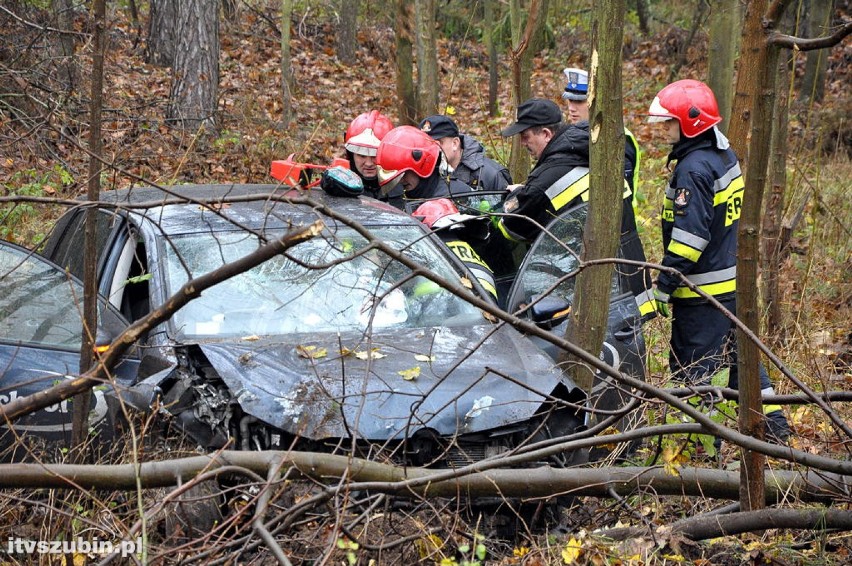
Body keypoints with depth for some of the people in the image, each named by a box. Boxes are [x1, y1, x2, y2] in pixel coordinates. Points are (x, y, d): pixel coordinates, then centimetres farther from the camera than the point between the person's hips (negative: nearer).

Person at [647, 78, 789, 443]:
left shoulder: (693, 169, -19)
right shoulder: (724, 156, 10)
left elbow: (689, 236, -24)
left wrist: (664, 287, -19)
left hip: (703, 289, -10)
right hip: (734, 281, 10)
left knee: (692, 366, -1)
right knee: (739, 353, 19)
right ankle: (773, 424, 25)